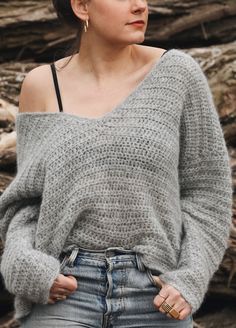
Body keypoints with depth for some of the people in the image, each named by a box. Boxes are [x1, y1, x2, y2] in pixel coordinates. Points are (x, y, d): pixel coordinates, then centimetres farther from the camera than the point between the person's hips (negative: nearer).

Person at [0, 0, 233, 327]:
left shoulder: (176, 73, 0)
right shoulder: (41, 86, 4)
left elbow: (205, 190, 4)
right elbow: (31, 197, 9)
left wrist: (190, 280, -10)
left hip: (154, 300, 0)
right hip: (65, 295, 0)